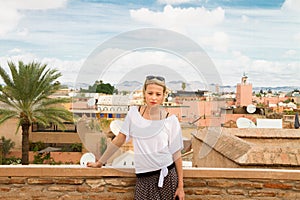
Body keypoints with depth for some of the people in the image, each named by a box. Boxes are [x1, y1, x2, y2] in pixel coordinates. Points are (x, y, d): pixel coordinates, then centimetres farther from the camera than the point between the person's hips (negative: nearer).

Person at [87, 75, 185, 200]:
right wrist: (100, 162, 11)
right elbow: (119, 140, 7)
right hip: (143, 179, 1)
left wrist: (180, 186, 0)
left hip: (166, 176, -1)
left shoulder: (170, 120, -6)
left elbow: (176, 154, -1)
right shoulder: (134, 113, -1)